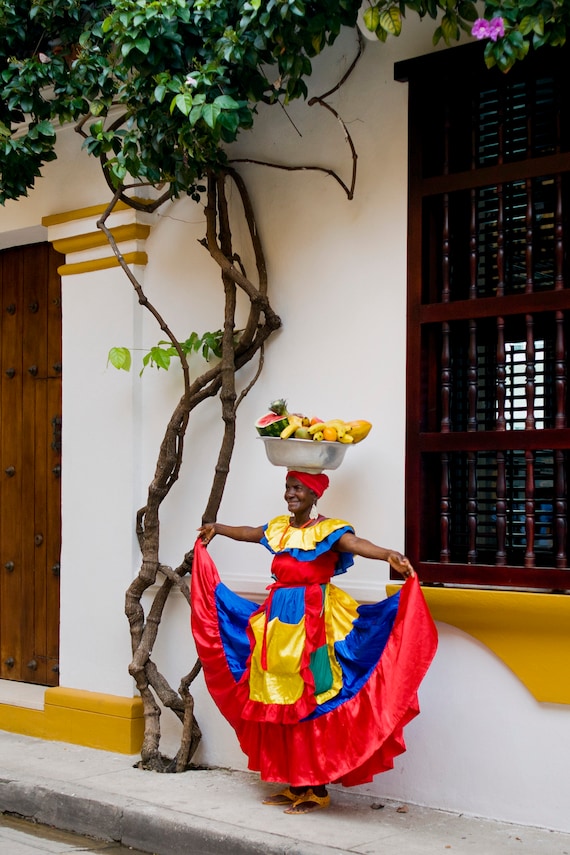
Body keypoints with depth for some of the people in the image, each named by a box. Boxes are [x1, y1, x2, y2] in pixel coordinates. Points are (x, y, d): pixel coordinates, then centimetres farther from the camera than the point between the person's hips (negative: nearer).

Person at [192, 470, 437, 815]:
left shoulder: (328, 530, -9)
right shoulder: (279, 528, 11)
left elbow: (355, 544, -28)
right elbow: (249, 533, 31)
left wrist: (388, 554, -48)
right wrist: (217, 529, 46)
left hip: (314, 622, -7)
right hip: (279, 619, 7)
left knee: (313, 705, -5)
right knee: (280, 705, 9)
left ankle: (319, 789, 5)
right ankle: (295, 785, 20)